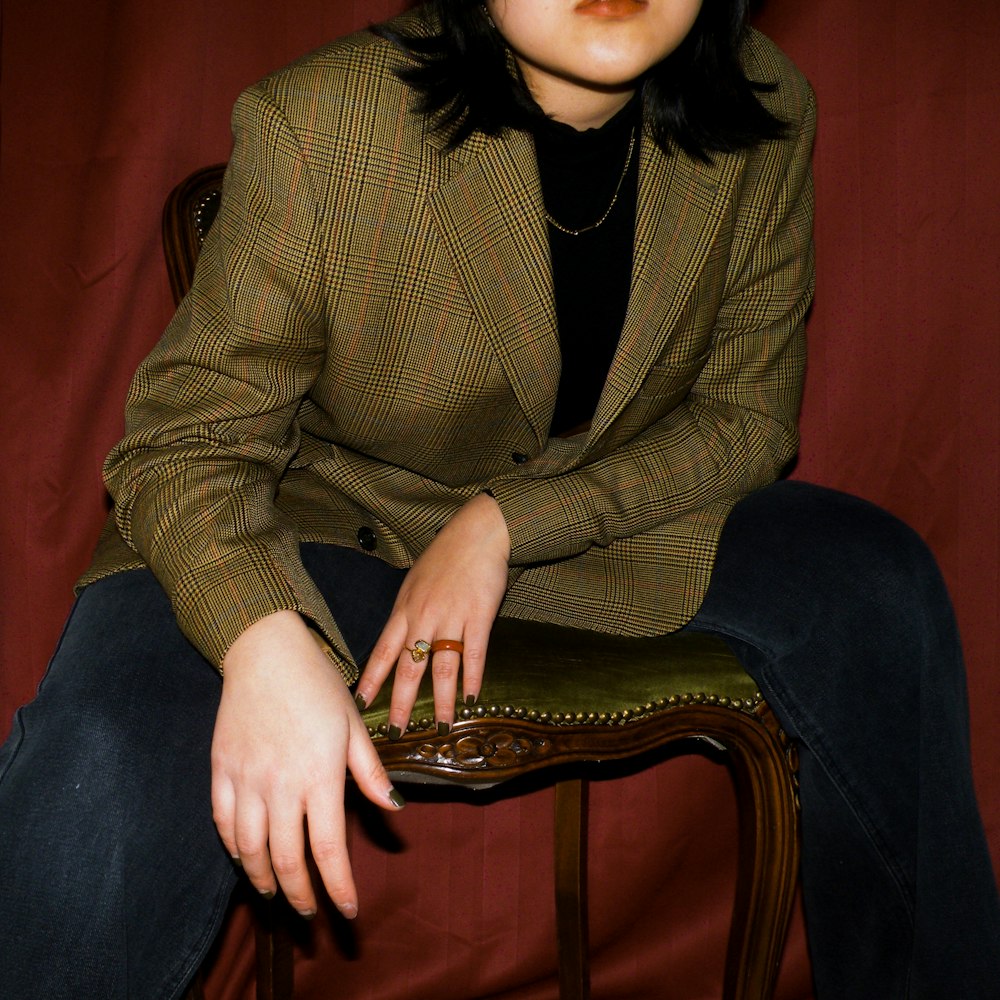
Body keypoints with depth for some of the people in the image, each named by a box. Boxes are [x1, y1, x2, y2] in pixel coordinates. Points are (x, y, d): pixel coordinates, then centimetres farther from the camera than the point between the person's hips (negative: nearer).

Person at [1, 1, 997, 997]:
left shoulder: (762, 123, -12)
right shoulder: (319, 122, -23)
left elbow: (747, 416, -3)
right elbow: (186, 436, -18)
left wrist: (506, 524, -18)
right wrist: (263, 638, -41)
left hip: (600, 525, 4)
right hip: (327, 525, -3)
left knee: (877, 581, -16)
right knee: (99, 772, -32)